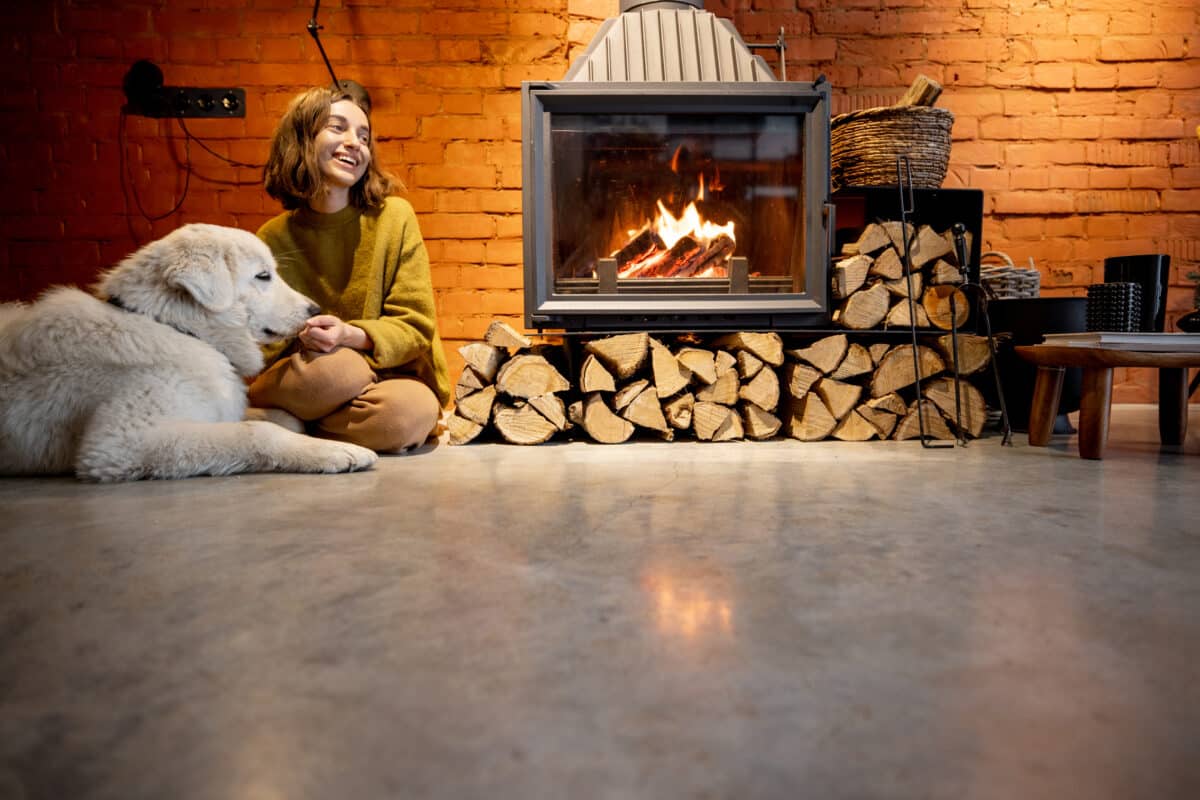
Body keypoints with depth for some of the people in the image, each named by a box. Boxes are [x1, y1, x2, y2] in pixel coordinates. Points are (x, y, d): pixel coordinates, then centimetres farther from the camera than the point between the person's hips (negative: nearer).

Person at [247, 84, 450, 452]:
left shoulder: (394, 217, -2)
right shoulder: (273, 237, 2)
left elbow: (416, 327, -5)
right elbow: (264, 345, 3)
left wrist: (351, 335, -24)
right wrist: (302, 339, -21)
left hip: (389, 375, 1)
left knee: (415, 410, -35)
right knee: (337, 366, -36)